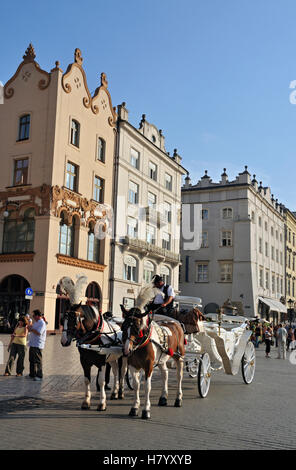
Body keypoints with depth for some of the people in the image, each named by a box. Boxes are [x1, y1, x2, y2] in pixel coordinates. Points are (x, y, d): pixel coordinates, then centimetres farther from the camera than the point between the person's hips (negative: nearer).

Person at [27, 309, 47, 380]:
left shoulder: (42, 323, -12)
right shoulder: (35, 322, 18)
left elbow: (39, 333, -23)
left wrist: (31, 329, -13)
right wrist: (30, 328, 5)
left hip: (38, 345, -10)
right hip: (32, 344, 10)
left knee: (38, 361, -8)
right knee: (32, 360, 14)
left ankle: (39, 376, -4)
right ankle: (32, 374, 24)